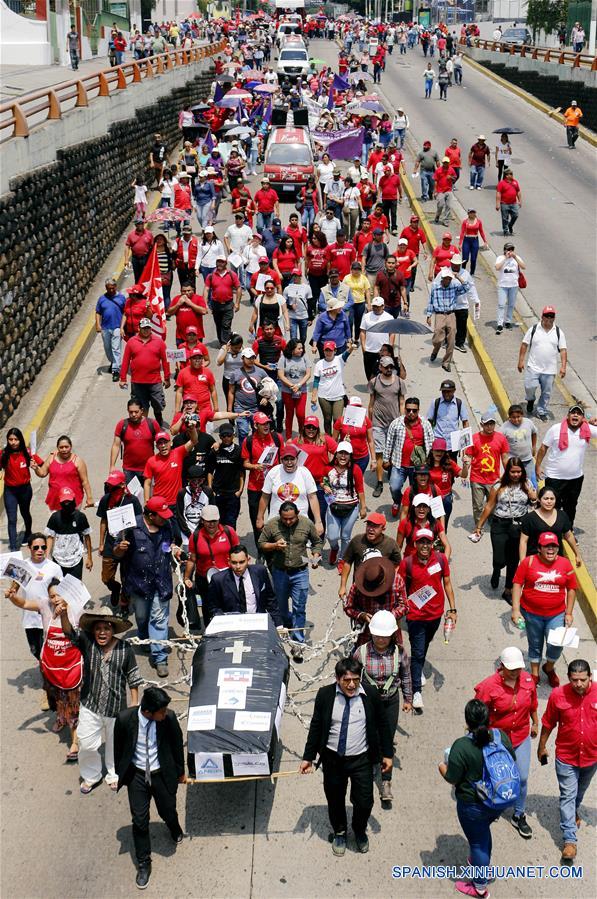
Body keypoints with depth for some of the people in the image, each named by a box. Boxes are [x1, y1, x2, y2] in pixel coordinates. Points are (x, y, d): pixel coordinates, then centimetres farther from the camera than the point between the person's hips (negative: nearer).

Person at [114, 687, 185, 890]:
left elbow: (177, 744, -4)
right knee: (140, 820, 5)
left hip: (162, 774, 1)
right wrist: (120, 774, 6)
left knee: (167, 812, 18)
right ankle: (143, 864, 27)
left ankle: (175, 830, 55)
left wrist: (180, 772, 8)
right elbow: (118, 747, -4)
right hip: (136, 775, 0)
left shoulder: (169, 718, -22)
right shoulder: (125, 718, -24)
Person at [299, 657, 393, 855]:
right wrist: (308, 757, 0)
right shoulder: (325, 695, -12)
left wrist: (387, 754, 3)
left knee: (364, 802, 7)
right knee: (335, 800, 16)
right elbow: (316, 727, -2)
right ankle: (339, 833, 45)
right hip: (333, 759, 1)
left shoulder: (370, 695, -12)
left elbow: (382, 725, 1)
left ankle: (360, 831, 39)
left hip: (361, 759, 0)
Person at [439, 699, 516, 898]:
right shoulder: (501, 736, -11)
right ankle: (483, 862, 53)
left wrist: (442, 767, 3)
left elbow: (452, 778, -17)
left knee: (477, 841, 14)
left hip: (473, 805, -5)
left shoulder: (461, 746, -26)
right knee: (483, 829, 31)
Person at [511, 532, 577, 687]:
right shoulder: (528, 562, -8)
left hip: (556, 614, 1)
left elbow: (571, 589, 4)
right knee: (535, 645, 13)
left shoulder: (565, 564, -3)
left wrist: (569, 613, 2)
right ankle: (535, 674, 34)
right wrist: (515, 609, -11)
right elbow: (517, 584, -6)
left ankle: (549, 668, 23)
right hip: (532, 613, 0)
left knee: (556, 645, -9)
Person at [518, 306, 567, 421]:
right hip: (533, 367, -1)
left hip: (550, 369, 1)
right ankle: (531, 400, 22)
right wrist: (521, 361, 0)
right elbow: (524, 345, 4)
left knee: (546, 392, 6)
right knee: (529, 387, -11)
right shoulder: (533, 329, 0)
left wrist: (563, 366, -8)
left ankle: (542, 412, 24)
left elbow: (563, 350, 1)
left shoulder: (559, 332, 2)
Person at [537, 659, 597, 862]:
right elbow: (548, 724, -5)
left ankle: (574, 811, 54)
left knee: (580, 791, 26)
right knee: (567, 795, 3)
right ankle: (570, 839, 12)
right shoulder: (558, 695, -20)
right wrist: (541, 747, 5)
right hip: (566, 756, -2)